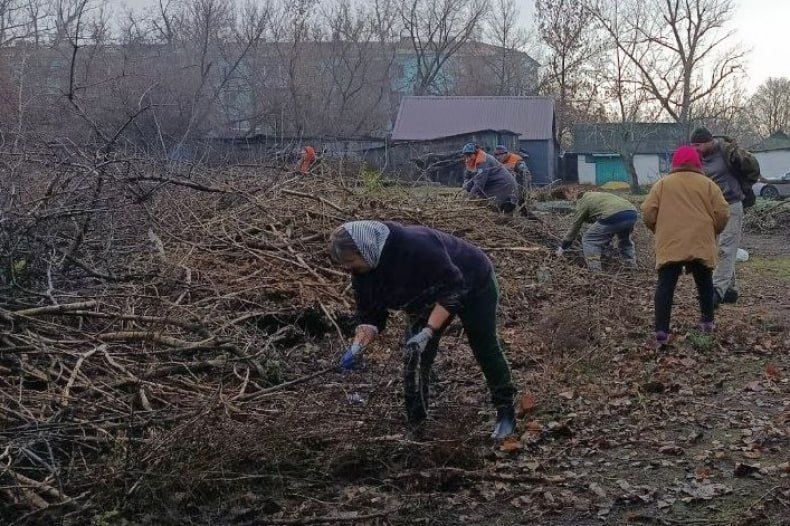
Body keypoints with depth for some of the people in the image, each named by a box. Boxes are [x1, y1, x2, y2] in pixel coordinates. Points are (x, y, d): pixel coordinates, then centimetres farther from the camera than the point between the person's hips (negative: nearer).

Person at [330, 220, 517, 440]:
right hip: (430, 297, 6)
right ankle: (414, 422, 12)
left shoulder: (415, 245, -43)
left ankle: (506, 413, 24)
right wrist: (356, 348, -30)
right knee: (414, 359, -2)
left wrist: (428, 331, -42)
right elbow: (370, 316, -11)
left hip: (473, 285, -6)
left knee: (485, 350, 6)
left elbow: (453, 287, -38)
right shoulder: (362, 273, -19)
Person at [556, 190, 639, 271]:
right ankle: (632, 268, 33)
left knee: (589, 240, 9)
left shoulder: (582, 202, 20)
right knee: (625, 239, 35)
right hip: (633, 215, 7)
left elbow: (574, 227, 24)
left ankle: (595, 273, 2)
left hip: (612, 217, -7)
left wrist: (563, 248, 34)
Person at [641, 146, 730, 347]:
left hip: (669, 245, -1)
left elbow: (647, 212, 0)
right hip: (701, 244, 1)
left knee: (665, 286, -3)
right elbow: (722, 213, 0)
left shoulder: (662, 184, 7)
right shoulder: (708, 184, 7)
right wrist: (713, 231, 18)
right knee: (704, 283, 21)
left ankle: (661, 331, -14)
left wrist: (658, 230, 18)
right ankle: (707, 321, 31)